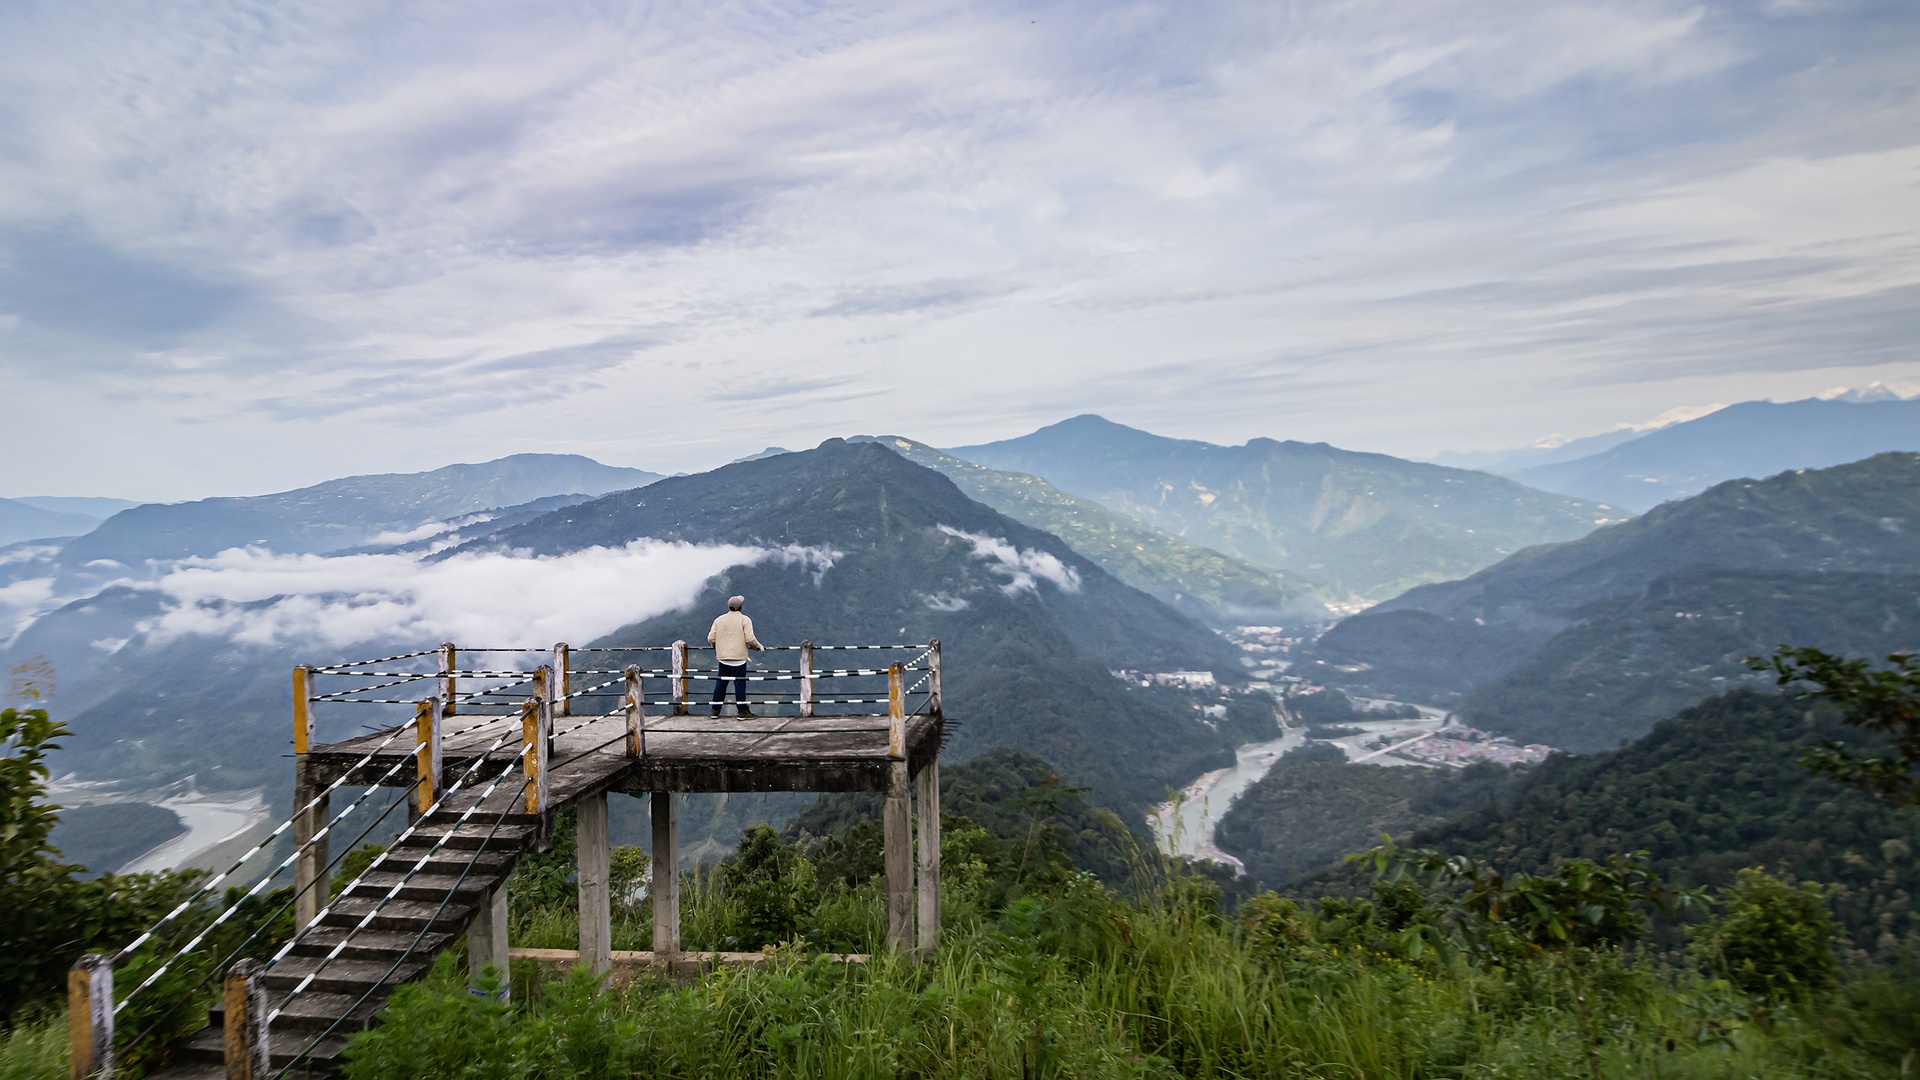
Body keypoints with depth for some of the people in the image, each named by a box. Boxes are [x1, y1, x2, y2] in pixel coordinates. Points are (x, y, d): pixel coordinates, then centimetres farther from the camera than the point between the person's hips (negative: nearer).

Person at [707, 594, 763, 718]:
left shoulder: (719, 620, 7)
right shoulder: (744, 620, -6)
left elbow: (711, 638, 4)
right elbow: (750, 639, -14)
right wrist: (758, 646, 4)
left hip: (722, 658, 4)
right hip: (738, 657, -4)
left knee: (720, 683, 11)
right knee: (740, 684, 0)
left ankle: (715, 710, 17)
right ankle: (742, 711, 1)